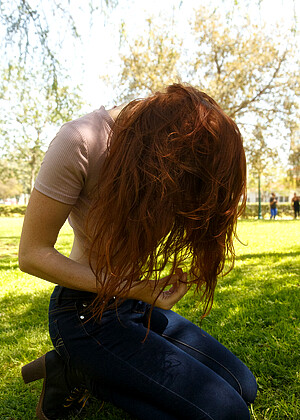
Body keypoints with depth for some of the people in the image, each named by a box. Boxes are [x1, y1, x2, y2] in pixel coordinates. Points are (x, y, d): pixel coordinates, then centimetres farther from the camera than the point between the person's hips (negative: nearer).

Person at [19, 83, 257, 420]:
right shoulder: (80, 142, -25)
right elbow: (32, 254, -19)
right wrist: (133, 290, -23)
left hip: (139, 302, 7)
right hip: (88, 311, -7)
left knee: (243, 388, 4)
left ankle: (85, 372, 5)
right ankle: (76, 375, 1)